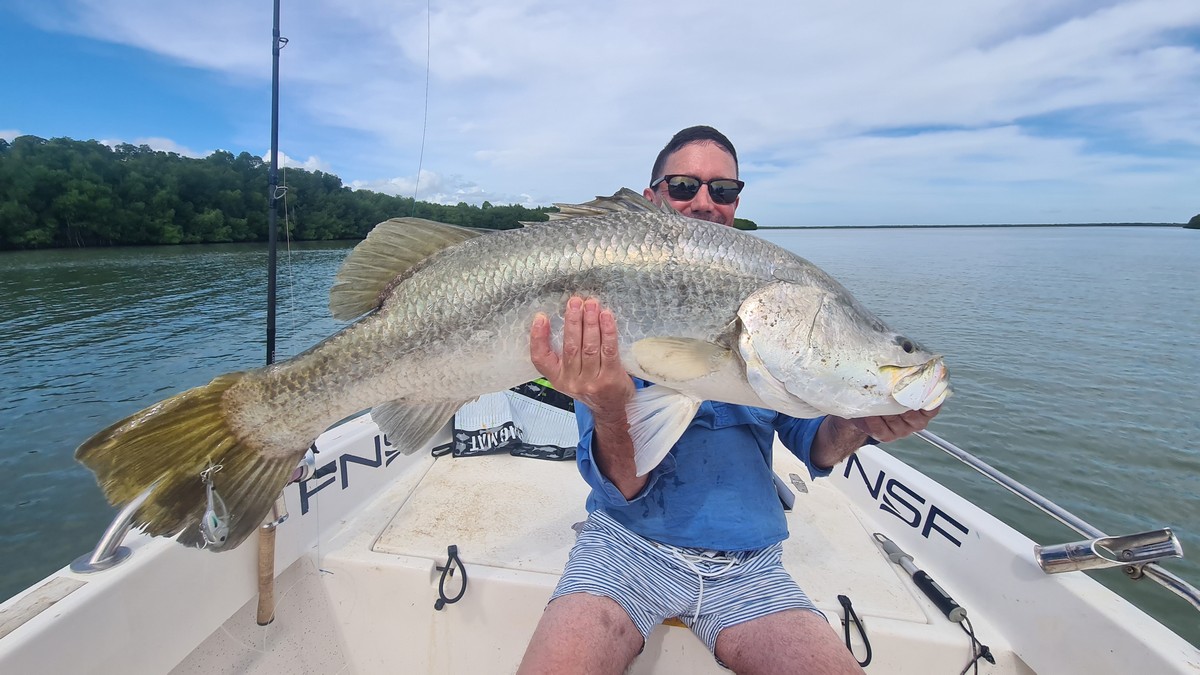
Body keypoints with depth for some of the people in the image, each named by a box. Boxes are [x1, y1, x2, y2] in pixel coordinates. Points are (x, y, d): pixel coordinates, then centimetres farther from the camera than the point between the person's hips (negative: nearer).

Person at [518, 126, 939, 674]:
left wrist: (854, 425, -18)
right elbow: (623, 488, -12)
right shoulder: (611, 304, -6)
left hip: (747, 563, 3)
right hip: (629, 543, -2)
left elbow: (814, 447, 5)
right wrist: (609, 410, -33)